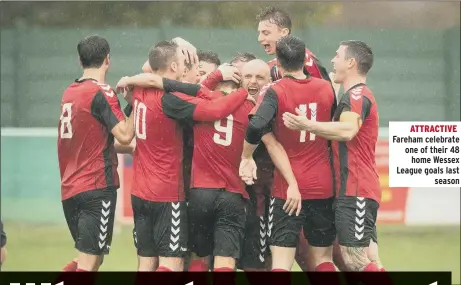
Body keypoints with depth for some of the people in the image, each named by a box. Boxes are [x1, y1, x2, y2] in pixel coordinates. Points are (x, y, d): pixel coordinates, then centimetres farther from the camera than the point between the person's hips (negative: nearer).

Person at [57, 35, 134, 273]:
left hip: (70, 188, 8)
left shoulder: (69, 93, 14)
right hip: (97, 186, -8)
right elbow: (124, 135, -18)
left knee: (86, 259, 18)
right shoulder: (101, 93, -10)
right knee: (89, 263, -7)